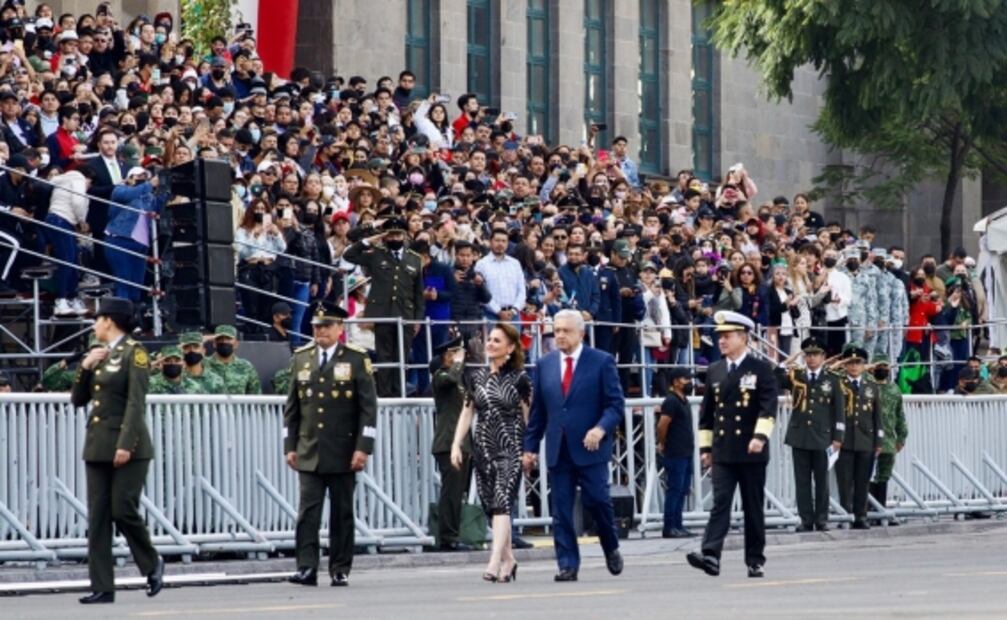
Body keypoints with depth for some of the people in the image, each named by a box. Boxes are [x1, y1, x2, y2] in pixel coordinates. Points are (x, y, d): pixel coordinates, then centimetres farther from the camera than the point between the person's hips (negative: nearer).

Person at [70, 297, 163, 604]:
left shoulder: (133, 352, -6)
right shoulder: (99, 355, 17)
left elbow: (136, 402, -14)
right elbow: (78, 399, 17)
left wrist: (126, 444, -21)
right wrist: (86, 367, 2)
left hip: (127, 446, -7)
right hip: (97, 445, 7)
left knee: (123, 509, -11)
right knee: (98, 517, 1)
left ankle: (152, 564, 13)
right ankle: (102, 587, 1)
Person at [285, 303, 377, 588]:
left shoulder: (357, 360, 0)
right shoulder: (301, 358, 10)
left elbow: (368, 407, -3)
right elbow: (292, 407, 12)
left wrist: (363, 448, -11)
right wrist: (290, 446, 6)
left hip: (343, 454, -2)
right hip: (309, 453, 2)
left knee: (342, 513, 4)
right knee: (308, 511, -6)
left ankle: (340, 571, 9)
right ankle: (307, 568, -8)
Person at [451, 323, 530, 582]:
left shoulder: (519, 379, -2)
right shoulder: (476, 377, 9)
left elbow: (528, 416, 0)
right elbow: (467, 413, 12)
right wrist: (456, 444, 4)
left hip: (510, 449, -5)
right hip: (483, 448, 5)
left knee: (502, 504, -16)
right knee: (492, 507, 7)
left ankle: (495, 562, -25)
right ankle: (508, 559, 19)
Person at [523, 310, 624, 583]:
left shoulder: (602, 362, 0)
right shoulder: (545, 364, 11)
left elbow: (616, 404, -3)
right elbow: (537, 409, 14)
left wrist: (601, 429, -20)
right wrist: (530, 446, 10)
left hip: (590, 447, -3)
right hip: (558, 449, 3)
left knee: (597, 500, -7)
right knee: (561, 510, 0)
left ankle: (611, 548, 19)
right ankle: (568, 565, 3)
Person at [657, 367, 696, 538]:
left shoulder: (684, 401, 16)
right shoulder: (672, 401, -13)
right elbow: (662, 425, -18)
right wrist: (662, 444, -5)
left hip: (686, 453, 9)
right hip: (675, 454, -9)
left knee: (682, 490, 10)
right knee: (674, 490, -7)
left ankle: (677, 526, 14)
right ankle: (669, 528, -5)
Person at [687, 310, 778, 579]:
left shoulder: (761, 370, -1)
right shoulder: (714, 372, 13)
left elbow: (768, 408, -11)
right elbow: (706, 413, 17)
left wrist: (760, 435, -25)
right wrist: (705, 447, 13)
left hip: (751, 451, -3)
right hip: (723, 453, 3)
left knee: (753, 507, 4)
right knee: (720, 503, -10)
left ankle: (755, 561, 11)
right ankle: (710, 555, -23)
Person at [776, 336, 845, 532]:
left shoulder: (832, 380, 4)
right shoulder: (795, 376, 7)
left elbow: (839, 411, 4)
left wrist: (837, 437, -2)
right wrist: (785, 364, -18)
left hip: (822, 438, -1)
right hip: (799, 436, 1)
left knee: (822, 480, 4)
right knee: (802, 481, 2)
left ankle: (821, 519, 10)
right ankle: (806, 520, 5)